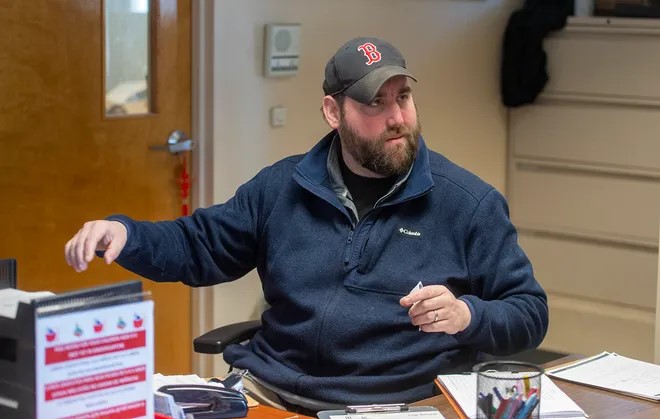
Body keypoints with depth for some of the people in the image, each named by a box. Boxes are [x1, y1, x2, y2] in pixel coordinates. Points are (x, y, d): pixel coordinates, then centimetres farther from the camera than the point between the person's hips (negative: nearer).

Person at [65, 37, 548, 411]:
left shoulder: (469, 202, 1)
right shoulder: (283, 186, 11)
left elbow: (531, 314, 4)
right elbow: (200, 247, 19)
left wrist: (467, 315, -17)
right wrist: (123, 232, 0)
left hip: (395, 404, -2)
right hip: (267, 389, 2)